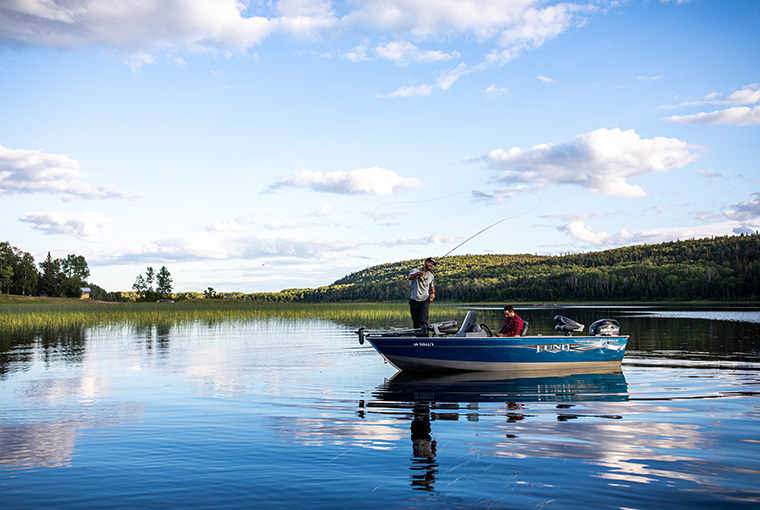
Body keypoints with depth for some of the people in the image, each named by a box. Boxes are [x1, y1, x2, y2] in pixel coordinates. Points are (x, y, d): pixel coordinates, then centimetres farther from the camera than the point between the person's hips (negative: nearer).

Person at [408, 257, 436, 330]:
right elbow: (410, 277, -22)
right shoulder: (416, 271, 0)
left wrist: (433, 294, 6)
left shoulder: (431, 276, 13)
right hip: (414, 300, -1)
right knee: (416, 321, 3)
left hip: (425, 300, 1)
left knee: (423, 320, -18)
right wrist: (417, 273, -43)